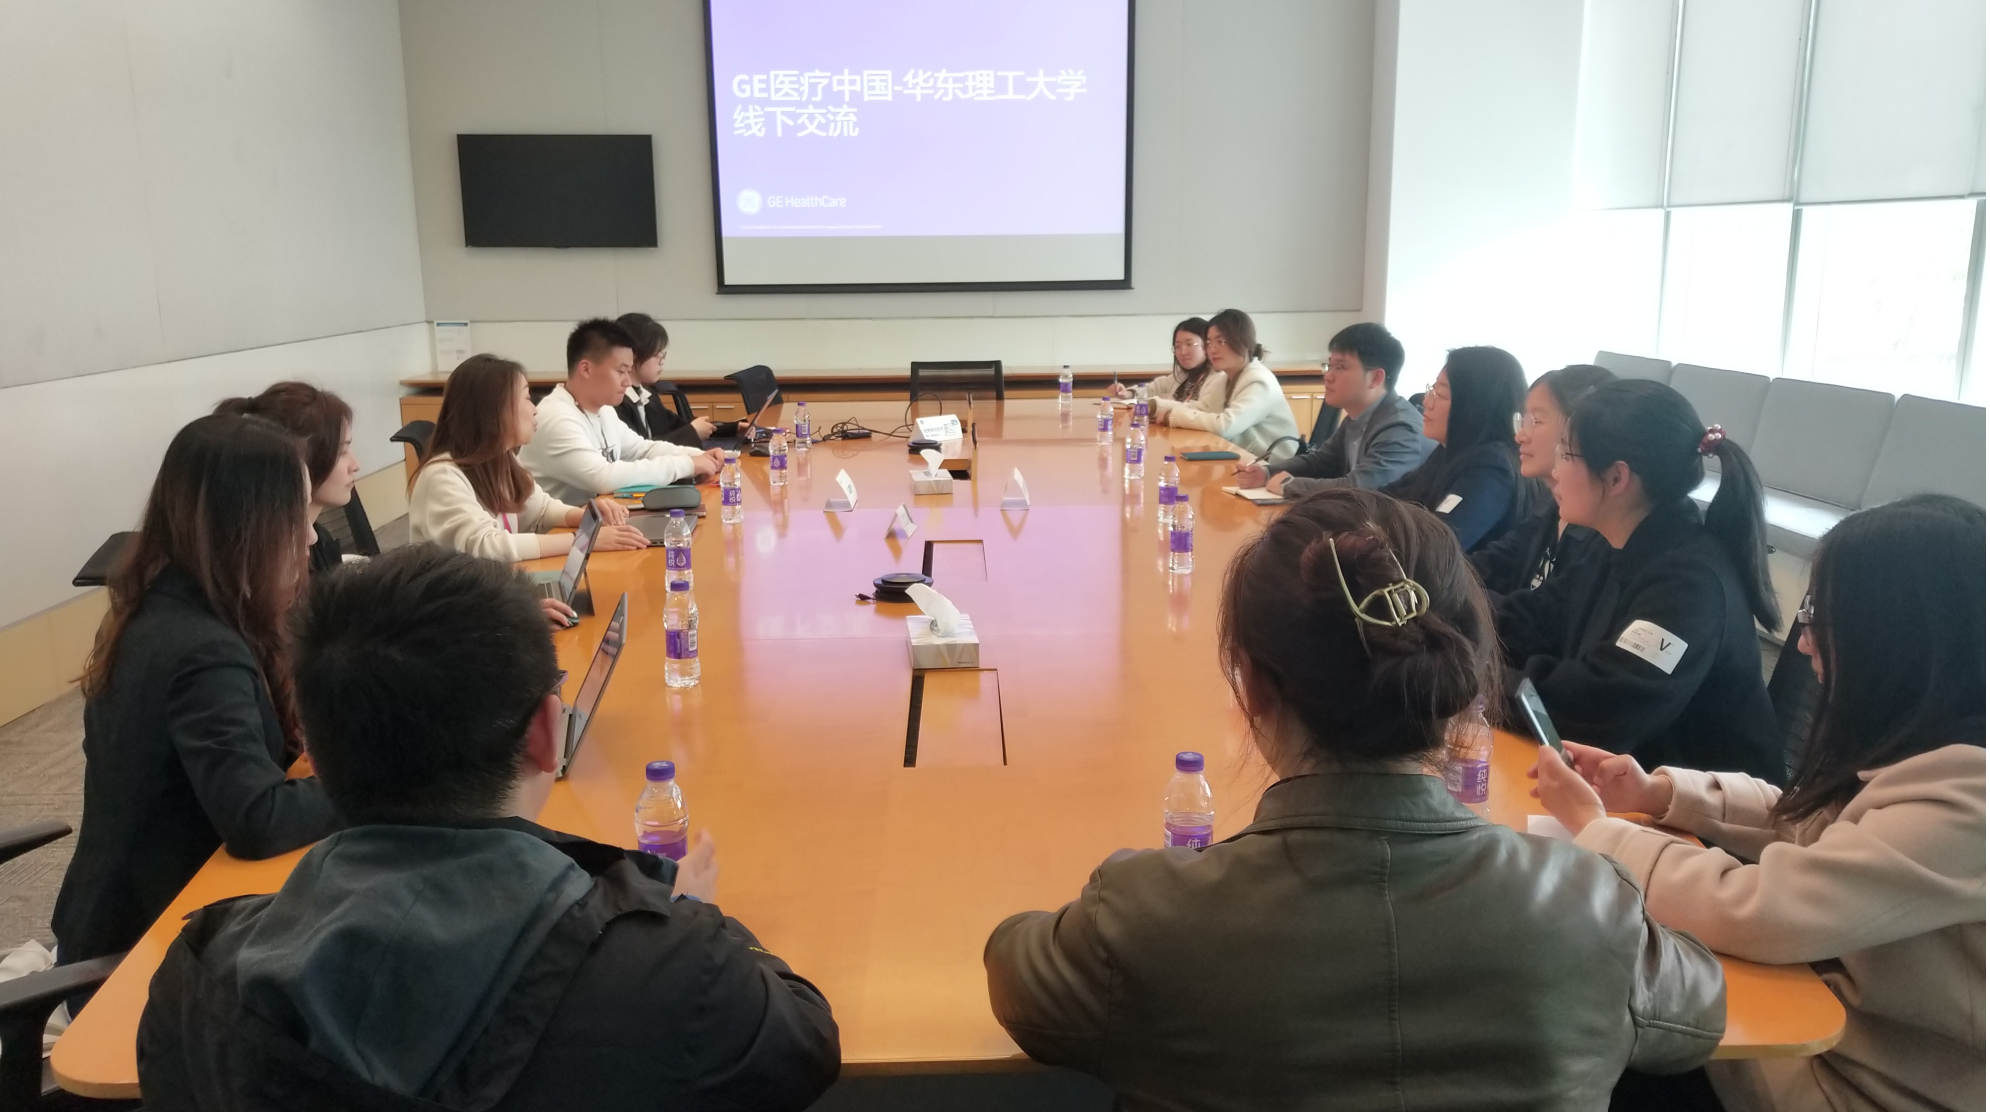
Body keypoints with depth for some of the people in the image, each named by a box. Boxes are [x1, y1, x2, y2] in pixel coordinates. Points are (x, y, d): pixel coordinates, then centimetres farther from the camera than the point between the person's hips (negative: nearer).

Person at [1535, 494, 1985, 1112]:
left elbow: (1748, 912, -31)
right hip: (1826, 1021, 7)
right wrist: (1660, 792, -2)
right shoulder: (1926, 742, -3)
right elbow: (1808, 821, 13)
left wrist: (1595, 827, -17)